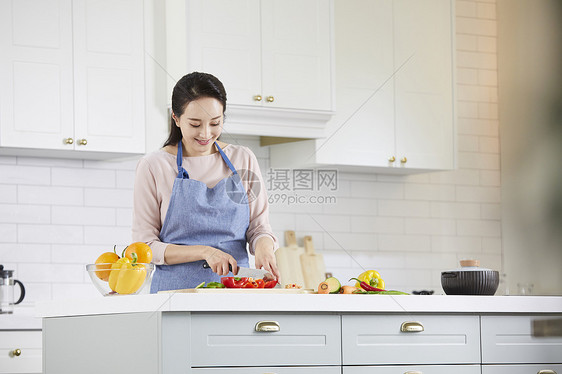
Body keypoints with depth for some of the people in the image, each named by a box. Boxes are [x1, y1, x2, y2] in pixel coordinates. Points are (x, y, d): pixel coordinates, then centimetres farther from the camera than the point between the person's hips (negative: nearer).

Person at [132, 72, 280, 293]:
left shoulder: (243, 160, 13)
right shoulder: (153, 167, 3)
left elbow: (259, 226, 15)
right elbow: (144, 245, 2)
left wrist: (263, 245, -9)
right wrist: (204, 252, -11)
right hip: (177, 288, -4)